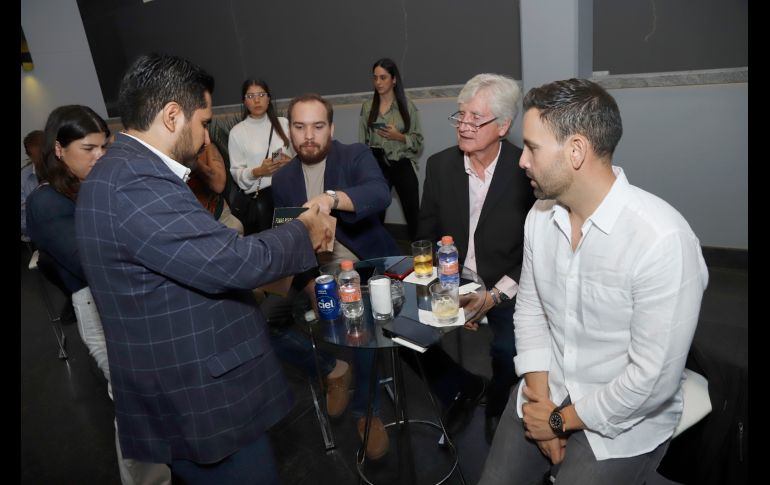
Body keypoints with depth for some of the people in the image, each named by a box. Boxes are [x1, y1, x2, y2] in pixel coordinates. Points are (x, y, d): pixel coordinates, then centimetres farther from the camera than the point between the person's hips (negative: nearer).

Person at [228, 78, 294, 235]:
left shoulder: (283, 123, 13)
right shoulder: (237, 132, 6)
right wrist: (257, 172, -12)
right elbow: (236, 173, 5)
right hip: (259, 194, 0)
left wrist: (290, 162, -8)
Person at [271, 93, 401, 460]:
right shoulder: (282, 178, 8)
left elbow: (381, 194, -23)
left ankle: (365, 409, 1)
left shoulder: (356, 155, -2)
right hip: (316, 275, 4)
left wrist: (332, 198, -41)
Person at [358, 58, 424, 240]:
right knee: (376, 213, 4)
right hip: (378, 165, 2)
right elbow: (362, 141, 8)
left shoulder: (407, 105, 0)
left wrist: (400, 137, -16)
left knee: (413, 213, 2)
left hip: (403, 165, -1)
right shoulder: (367, 106, 5)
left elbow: (418, 140, 1)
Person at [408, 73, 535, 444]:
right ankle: (461, 388, 16)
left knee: (508, 348, -28)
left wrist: (497, 294, -19)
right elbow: (427, 236, 4)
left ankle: (497, 402, 11)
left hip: (507, 288, -3)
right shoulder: (440, 165, -1)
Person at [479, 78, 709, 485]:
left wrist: (562, 420, -12)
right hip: (547, 392, 5)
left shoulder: (663, 240, -26)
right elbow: (529, 308, 4)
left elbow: (653, 379, -23)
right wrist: (541, 398, -7)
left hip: (623, 421, -5)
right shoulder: (540, 216, -5)